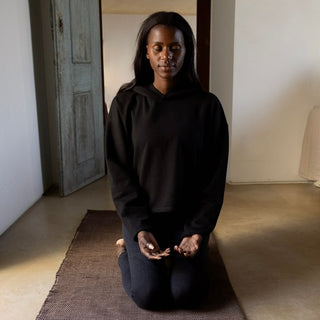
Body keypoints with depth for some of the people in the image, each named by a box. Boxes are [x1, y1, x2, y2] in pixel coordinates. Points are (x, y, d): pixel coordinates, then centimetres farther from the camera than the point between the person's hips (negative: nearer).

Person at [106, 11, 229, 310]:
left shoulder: (206, 105, -5)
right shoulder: (126, 103, -5)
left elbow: (215, 174, -3)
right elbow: (119, 171, -5)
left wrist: (199, 230, -11)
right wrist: (138, 229, -15)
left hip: (187, 215, 1)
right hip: (141, 215, 0)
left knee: (188, 294, -12)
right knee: (149, 294, -12)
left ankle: (173, 258, 21)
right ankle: (125, 250, 19)